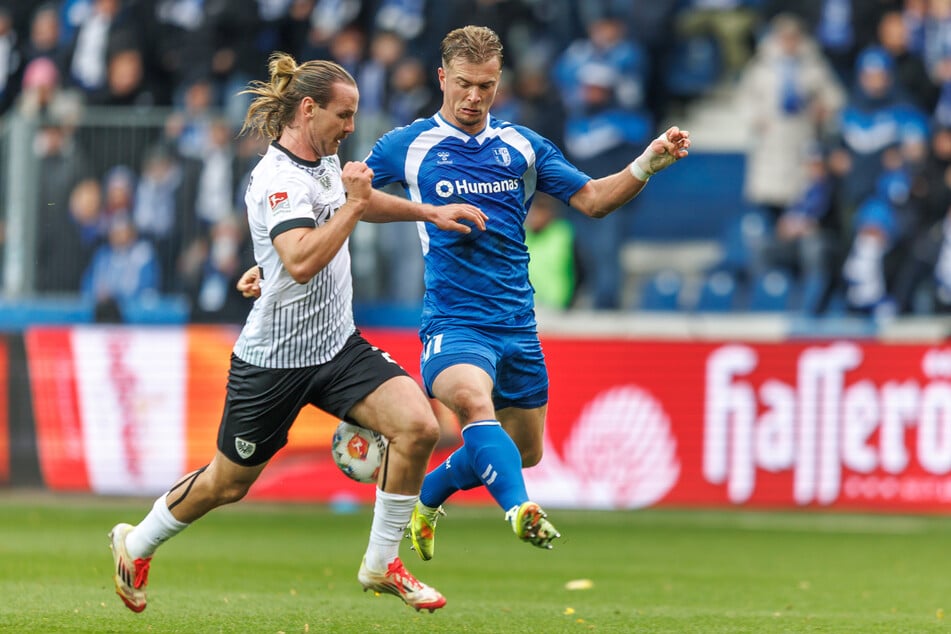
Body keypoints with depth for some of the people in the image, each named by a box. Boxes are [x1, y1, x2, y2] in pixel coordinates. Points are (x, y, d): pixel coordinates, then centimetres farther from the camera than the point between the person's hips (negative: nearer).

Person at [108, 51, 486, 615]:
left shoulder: (325, 161, 5)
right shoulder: (279, 180, -23)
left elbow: (360, 200, 29)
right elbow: (302, 262, -39)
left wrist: (430, 212, 22)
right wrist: (353, 204, -31)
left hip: (337, 346, 7)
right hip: (274, 359, -7)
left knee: (417, 425, -15)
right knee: (228, 484, 10)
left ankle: (382, 564, -2)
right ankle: (136, 545, 37)